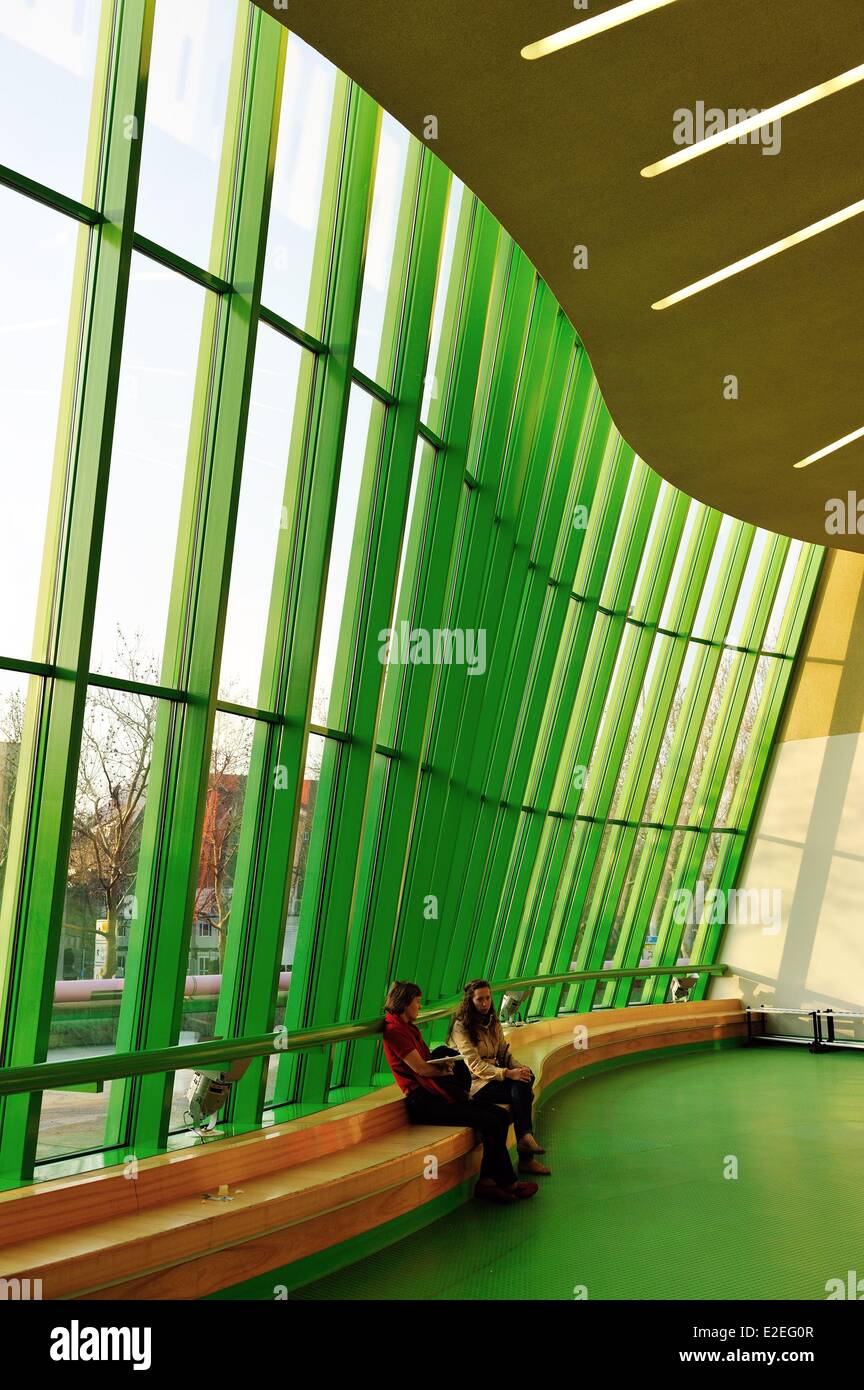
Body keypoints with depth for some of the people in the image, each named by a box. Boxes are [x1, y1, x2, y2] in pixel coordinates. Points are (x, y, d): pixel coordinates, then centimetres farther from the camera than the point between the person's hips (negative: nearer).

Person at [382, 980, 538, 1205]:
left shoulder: (409, 1028, 20)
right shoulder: (394, 1030, -11)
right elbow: (420, 1068, -14)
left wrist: (442, 1064, -2)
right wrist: (444, 1069, 5)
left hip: (434, 1092, 10)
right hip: (423, 1102, -10)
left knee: (501, 1116, -4)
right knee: (490, 1122, -18)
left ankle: (486, 1181, -4)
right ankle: (508, 1182, -3)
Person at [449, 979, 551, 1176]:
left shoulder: (493, 1022, 14)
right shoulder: (461, 1027, -9)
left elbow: (504, 1053, 13)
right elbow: (475, 1065, -17)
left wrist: (520, 1068, -10)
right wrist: (508, 1074, -28)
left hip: (495, 1076, 6)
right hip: (475, 1084, -6)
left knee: (525, 1082, -26)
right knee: (524, 1094, -28)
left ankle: (525, 1148, -24)